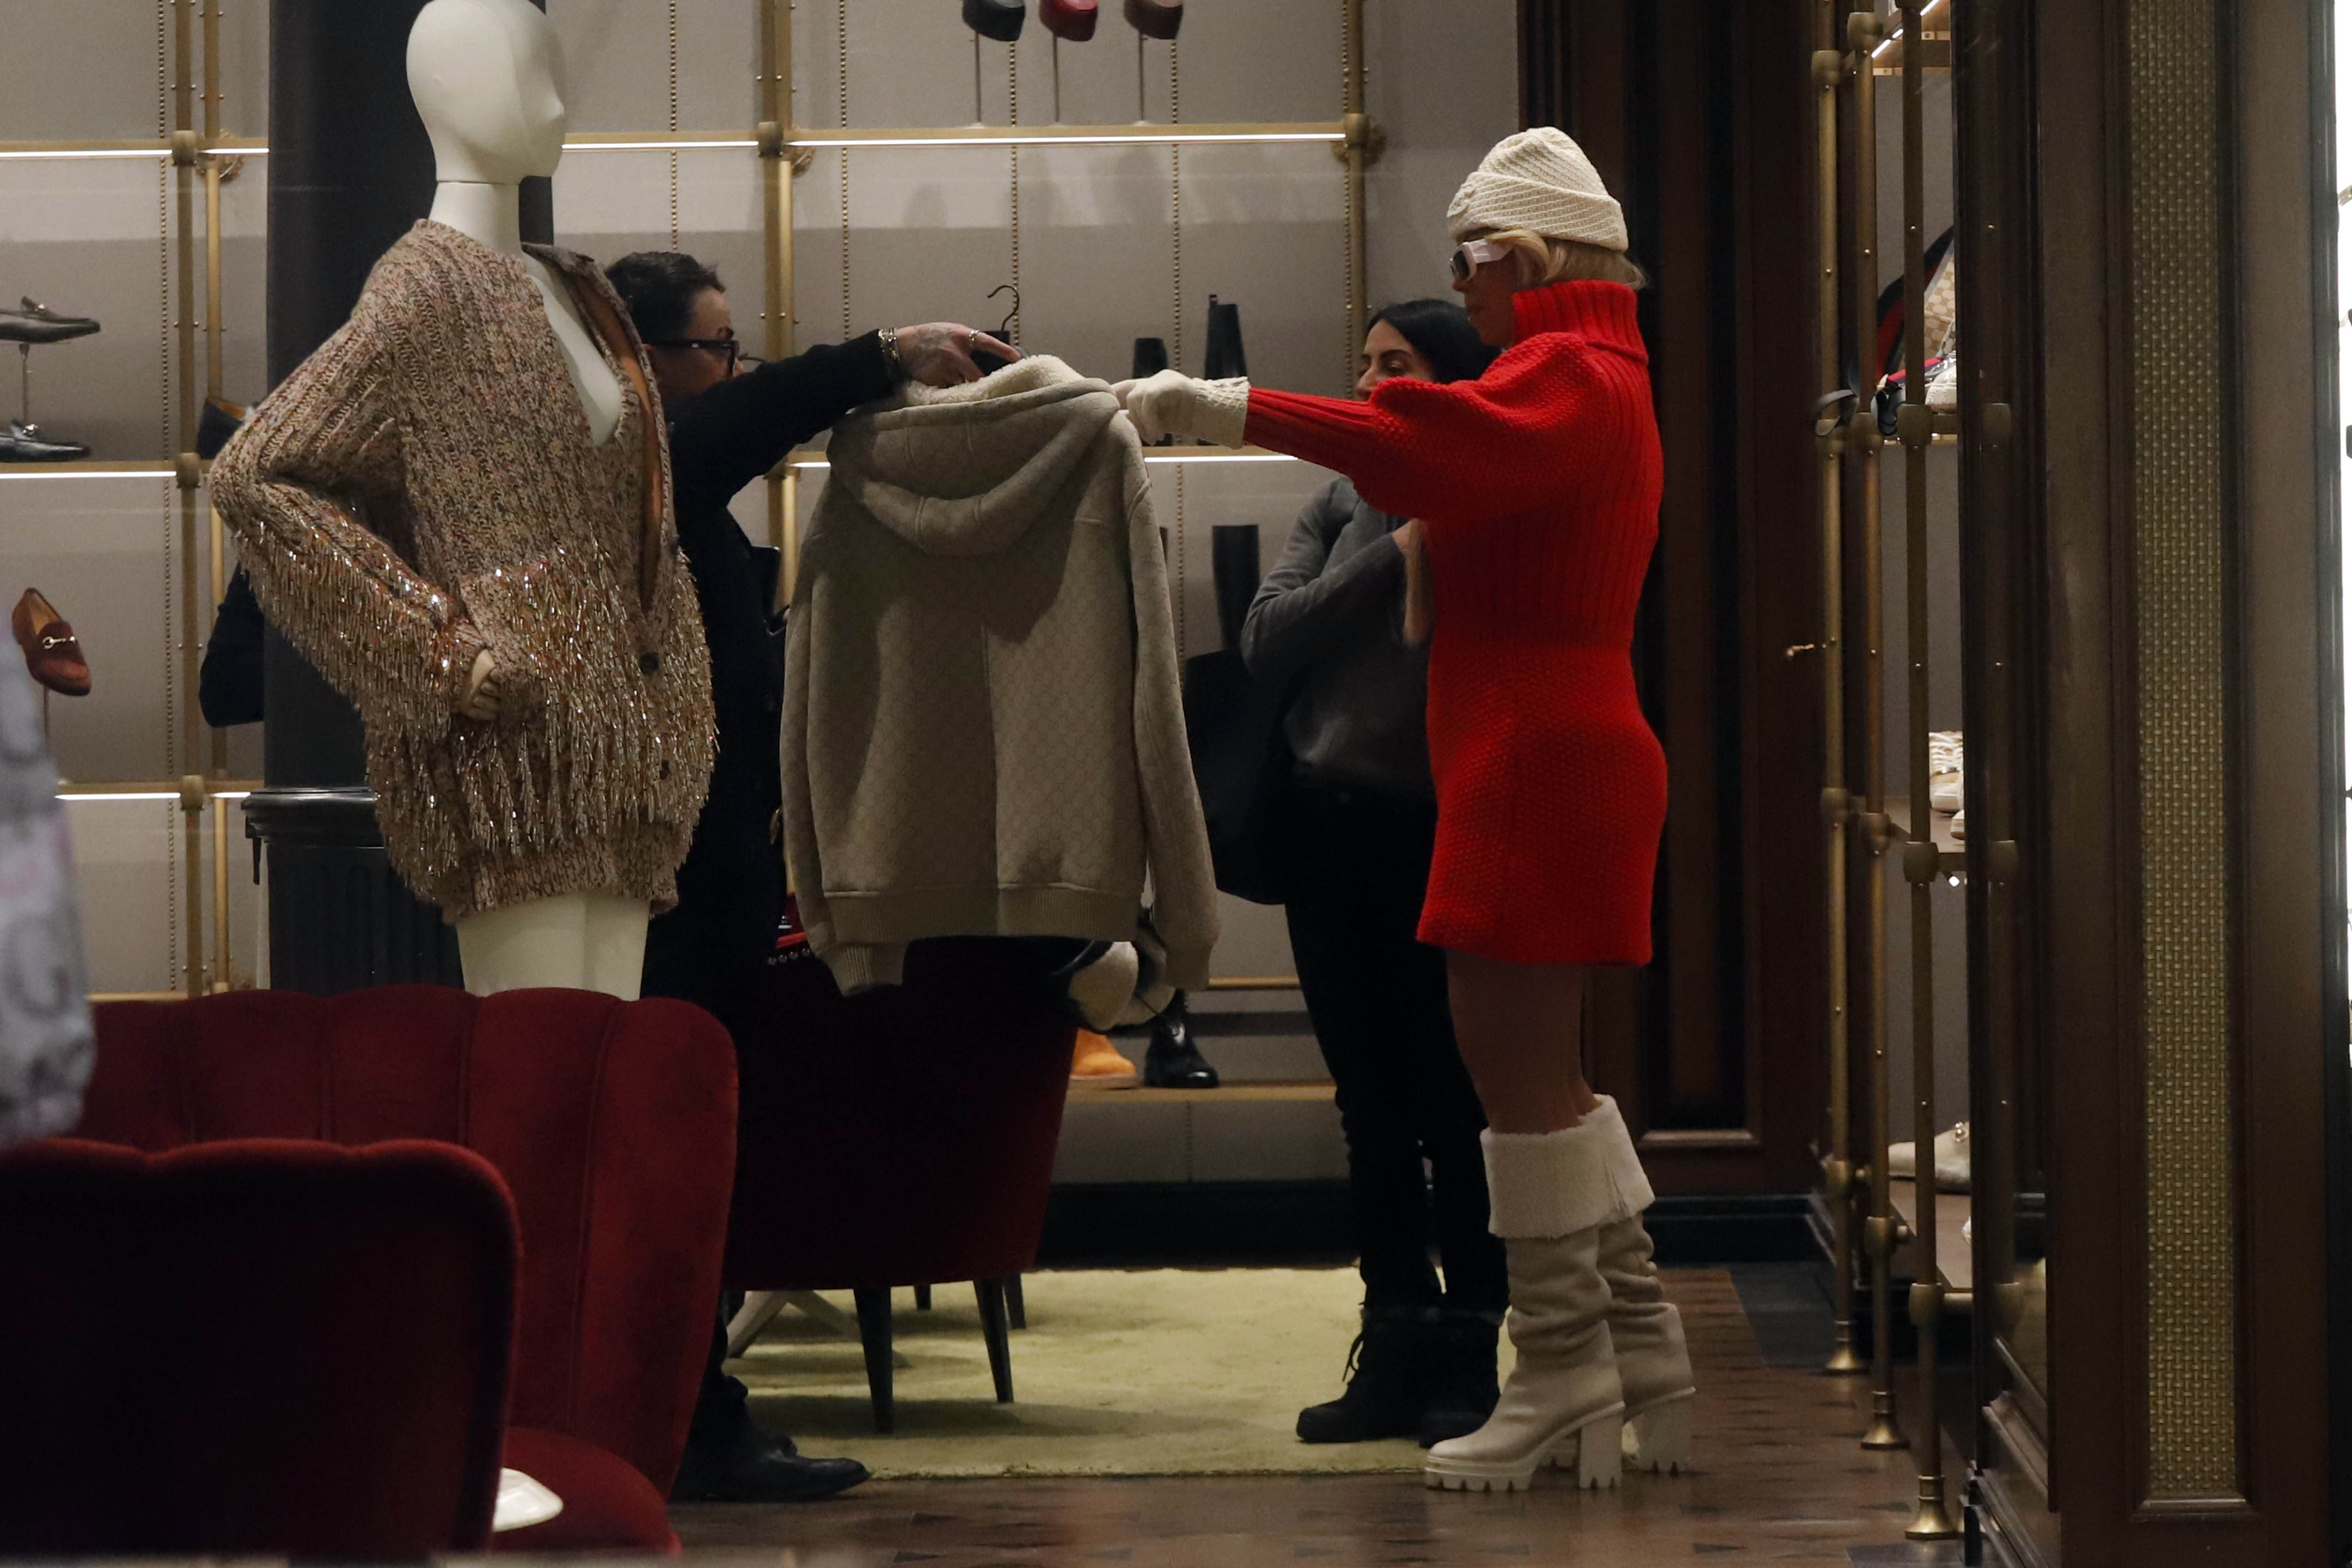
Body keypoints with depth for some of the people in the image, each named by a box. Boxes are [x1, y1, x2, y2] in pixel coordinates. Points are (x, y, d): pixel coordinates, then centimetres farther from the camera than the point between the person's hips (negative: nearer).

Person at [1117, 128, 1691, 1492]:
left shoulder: (1569, 374, -11)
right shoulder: (1595, 376, 23)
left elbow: (1439, 443, -30)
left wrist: (1226, 406, -32)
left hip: (1541, 760, -11)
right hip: (1551, 752, 11)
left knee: (1514, 1057, -8)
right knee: (1536, 1062, 14)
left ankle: (1565, 1371, -4)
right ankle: (1640, 1349, 17)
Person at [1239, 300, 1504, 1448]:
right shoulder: (1342, 509, 12)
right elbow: (1266, 640, -2)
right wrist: (1395, 558, -8)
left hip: (1441, 832, -5)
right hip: (1333, 827, 5)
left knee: (1454, 1105, -1)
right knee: (1372, 1105, 10)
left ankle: (1468, 1353, 8)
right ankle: (1396, 1344, 17)